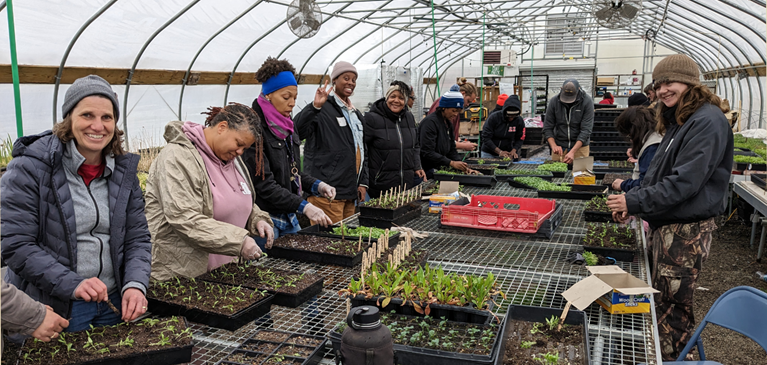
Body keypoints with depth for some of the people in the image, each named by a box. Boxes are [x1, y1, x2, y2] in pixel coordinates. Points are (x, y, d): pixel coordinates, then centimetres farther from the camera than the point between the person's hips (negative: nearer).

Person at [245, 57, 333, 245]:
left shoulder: (287, 127, 11)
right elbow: (263, 184, -20)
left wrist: (316, 185, 0)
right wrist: (303, 206, -25)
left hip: (289, 216, 8)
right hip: (264, 218, -8)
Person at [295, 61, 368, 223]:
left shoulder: (356, 114, 20)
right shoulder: (323, 108, -6)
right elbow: (296, 132, -22)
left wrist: (363, 183, 16)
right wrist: (315, 107, -34)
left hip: (350, 192, 8)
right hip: (327, 191, -8)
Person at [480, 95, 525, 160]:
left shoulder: (519, 121, -8)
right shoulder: (494, 117, -17)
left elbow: (519, 139, -1)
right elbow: (486, 138, -18)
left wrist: (513, 151, -20)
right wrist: (500, 151, -25)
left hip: (506, 154, 1)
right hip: (489, 154, -1)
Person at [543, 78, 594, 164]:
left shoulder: (587, 102, -12)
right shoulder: (554, 101, -6)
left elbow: (586, 130, -17)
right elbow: (547, 128, -3)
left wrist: (573, 151, -27)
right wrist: (554, 146, -20)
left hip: (579, 146, -1)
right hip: (559, 148, 2)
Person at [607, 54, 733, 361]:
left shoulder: (707, 121, -17)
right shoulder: (679, 121, 14)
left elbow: (684, 182, -24)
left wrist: (634, 202, -19)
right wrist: (630, 202, 8)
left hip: (687, 230, -9)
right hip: (666, 224, 9)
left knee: (670, 307, 1)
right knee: (661, 301, 17)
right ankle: (666, 356, 31)